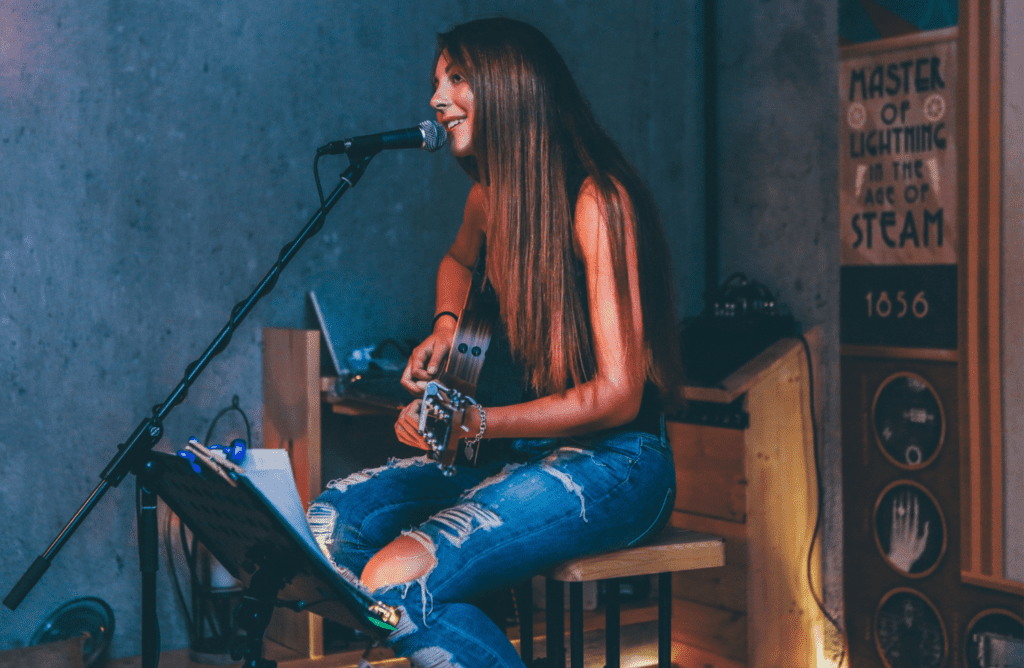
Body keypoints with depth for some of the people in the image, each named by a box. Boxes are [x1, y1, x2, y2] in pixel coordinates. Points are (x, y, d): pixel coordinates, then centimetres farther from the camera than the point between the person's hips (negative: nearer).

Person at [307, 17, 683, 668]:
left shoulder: (596, 200, -14)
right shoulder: (491, 193, 10)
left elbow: (618, 395, -17)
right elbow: (459, 261, 36)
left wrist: (477, 423, -25)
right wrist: (446, 328, 15)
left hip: (614, 461, -8)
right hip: (516, 447, 8)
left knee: (395, 578, -27)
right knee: (328, 525, -12)